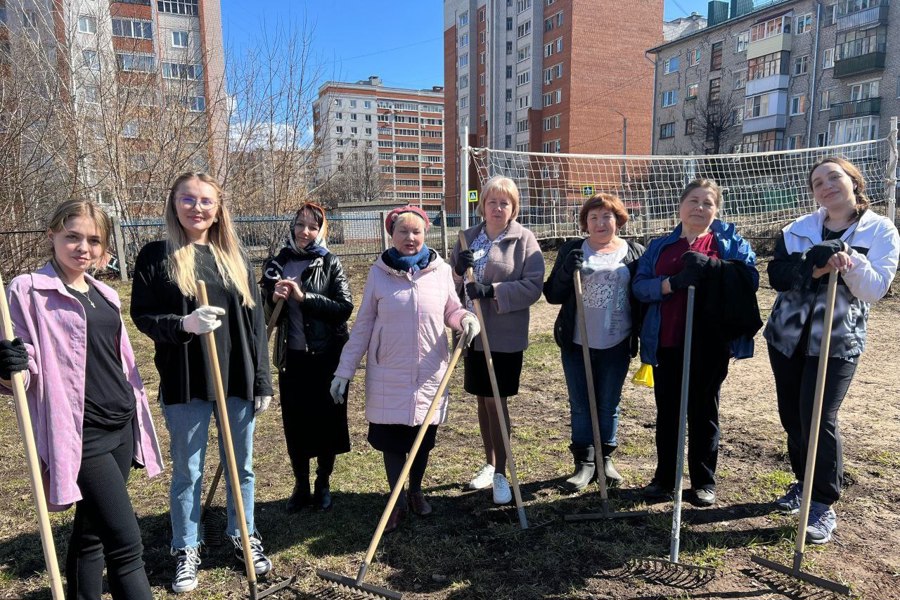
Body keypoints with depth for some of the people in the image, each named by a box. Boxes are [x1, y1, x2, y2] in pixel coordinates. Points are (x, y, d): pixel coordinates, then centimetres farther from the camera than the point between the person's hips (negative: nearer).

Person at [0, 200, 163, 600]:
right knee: (126, 544, -7)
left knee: (92, 532, 18)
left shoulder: (105, 294, 12)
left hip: (121, 427, 7)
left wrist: (138, 421, 20)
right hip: (81, 435, -7)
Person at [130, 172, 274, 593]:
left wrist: (262, 379, 2)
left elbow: (255, 319, 5)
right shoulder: (156, 256, -1)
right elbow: (141, 315, -2)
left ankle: (244, 537, 34)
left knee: (241, 466, 15)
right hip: (184, 382, -2)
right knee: (187, 471, 11)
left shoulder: (234, 255, 6)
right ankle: (186, 551, 30)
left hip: (237, 378, 3)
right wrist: (183, 324, -23)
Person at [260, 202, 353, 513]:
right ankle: (301, 486, 29)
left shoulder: (330, 264, -3)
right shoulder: (276, 264, 5)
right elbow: (264, 314, 9)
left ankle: (323, 485, 28)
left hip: (327, 356, -2)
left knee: (327, 419, 8)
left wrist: (304, 297, -21)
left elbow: (345, 307, -13)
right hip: (292, 356, 2)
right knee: (294, 423, 9)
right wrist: (273, 300, -12)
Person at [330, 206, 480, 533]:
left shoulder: (441, 270, -2)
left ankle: (416, 491, 37)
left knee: (424, 437, 12)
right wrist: (344, 370, -1)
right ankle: (398, 502, 25)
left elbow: (451, 310, 8)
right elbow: (362, 325, 1)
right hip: (388, 374, -1)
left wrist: (466, 318, -16)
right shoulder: (379, 273, -3)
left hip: (430, 372, 1)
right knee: (391, 438, 5)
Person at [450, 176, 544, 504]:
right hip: (473, 333, 5)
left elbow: (533, 286, -14)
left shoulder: (524, 239, -5)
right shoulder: (468, 237, 9)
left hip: (505, 336, -5)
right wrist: (458, 272, -12)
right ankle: (490, 464, 31)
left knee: (496, 401, -2)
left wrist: (492, 290, -24)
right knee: (482, 399, 14)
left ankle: (500, 474, 12)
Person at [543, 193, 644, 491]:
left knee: (608, 405, 12)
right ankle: (584, 462, 18)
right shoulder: (572, 250, 3)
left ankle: (605, 458, 28)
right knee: (580, 405, 6)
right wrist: (567, 272, -18)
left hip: (616, 345, 0)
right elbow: (552, 295, 0)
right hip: (576, 343, 0)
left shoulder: (635, 253, 4)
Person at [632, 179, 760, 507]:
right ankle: (665, 476, 25)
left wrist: (711, 266, -23)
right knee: (667, 411, 11)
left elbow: (750, 278, -8)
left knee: (704, 411, 9)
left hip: (709, 343, -2)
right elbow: (640, 285, -3)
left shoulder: (730, 242, 7)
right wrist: (672, 282, -21)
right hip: (665, 342, 2)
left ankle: (704, 481, 23)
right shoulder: (659, 246, 10)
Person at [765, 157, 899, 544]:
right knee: (792, 416, 12)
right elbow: (777, 273, -8)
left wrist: (851, 264, -28)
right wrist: (812, 267, -25)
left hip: (837, 342, -4)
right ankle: (804, 483, 33)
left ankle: (824, 506, 8)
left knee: (819, 418, -8)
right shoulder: (798, 229, 5)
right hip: (787, 336, 4)